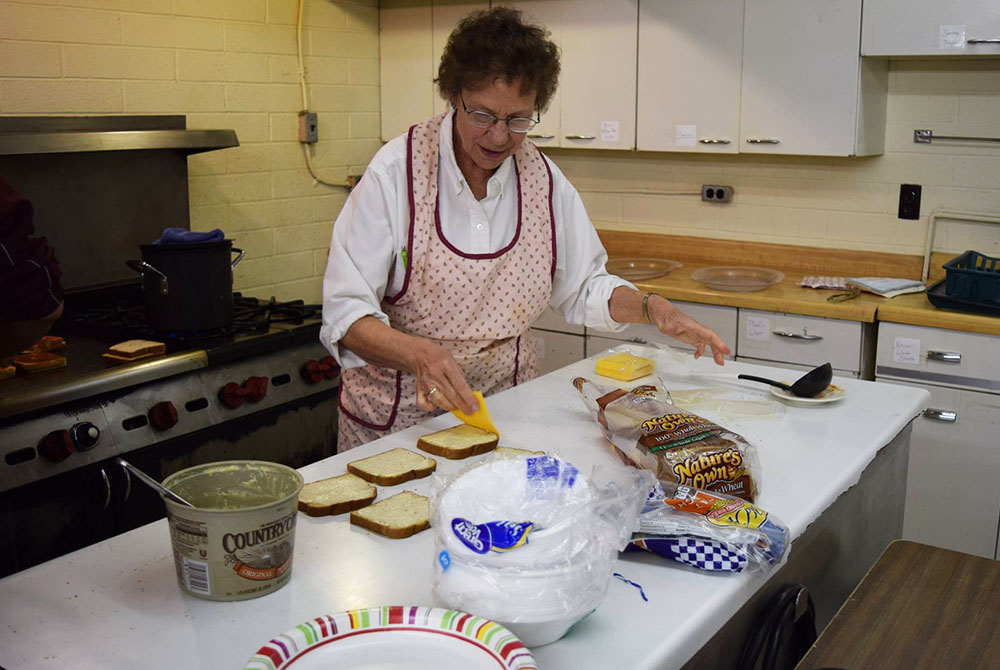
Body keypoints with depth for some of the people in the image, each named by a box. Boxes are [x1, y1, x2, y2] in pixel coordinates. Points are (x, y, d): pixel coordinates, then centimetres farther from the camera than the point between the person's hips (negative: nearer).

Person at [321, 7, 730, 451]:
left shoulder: (545, 180, -3)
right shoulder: (396, 171, -16)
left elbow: (582, 288, 9)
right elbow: (346, 314, -20)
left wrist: (651, 308, -9)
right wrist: (419, 354, -38)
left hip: (504, 406, 4)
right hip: (397, 412, -3)